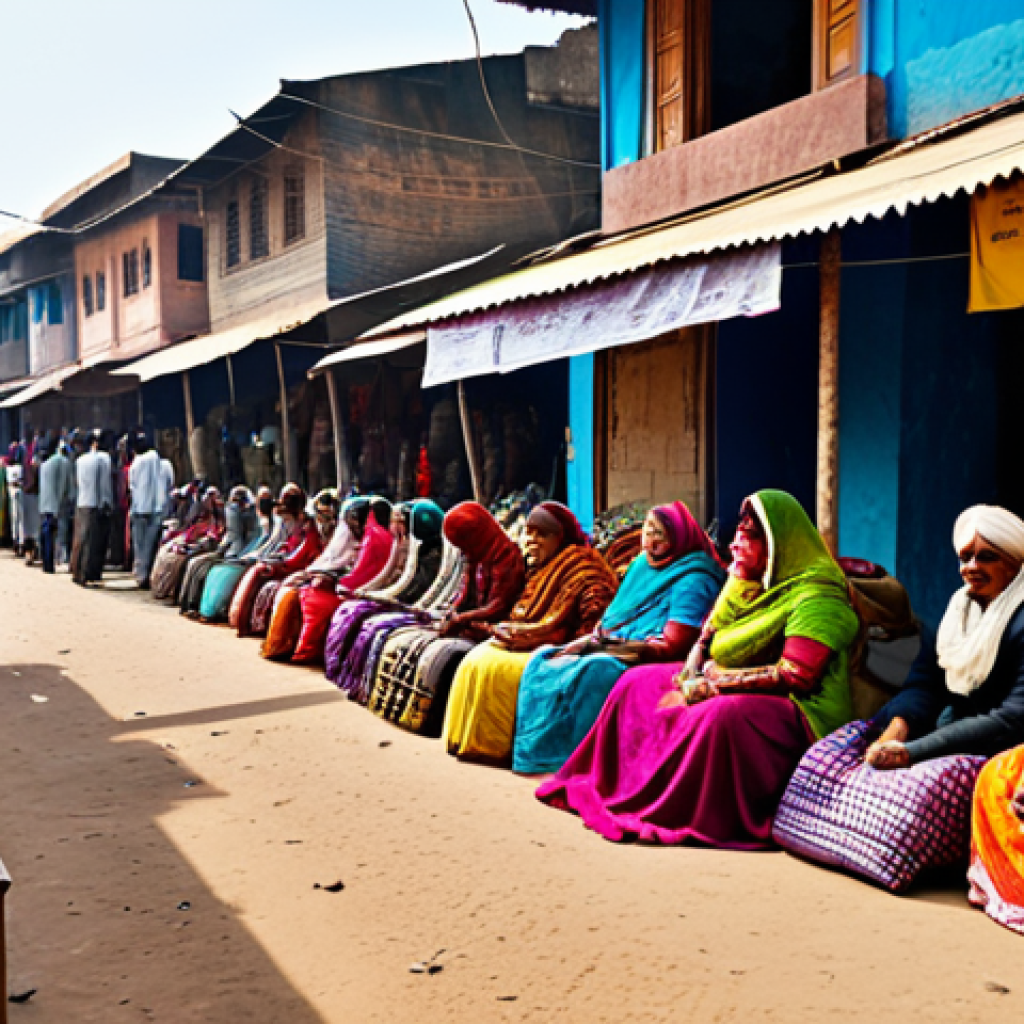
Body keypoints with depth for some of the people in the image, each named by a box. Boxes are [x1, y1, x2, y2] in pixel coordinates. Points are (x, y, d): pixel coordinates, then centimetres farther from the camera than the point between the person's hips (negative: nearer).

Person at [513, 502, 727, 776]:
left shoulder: (692, 580, -11)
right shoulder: (642, 563, 16)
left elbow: (672, 645, -17)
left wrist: (605, 644, -14)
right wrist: (589, 640, -1)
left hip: (649, 661, -9)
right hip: (608, 650, 9)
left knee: (593, 670, -32)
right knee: (544, 660, -7)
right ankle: (538, 753, -6)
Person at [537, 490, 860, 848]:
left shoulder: (815, 594, -15)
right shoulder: (745, 579, 12)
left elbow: (794, 677, -25)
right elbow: (706, 638, 13)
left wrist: (702, 687, -22)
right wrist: (688, 680, -11)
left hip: (798, 712, -9)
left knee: (721, 715, -38)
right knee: (639, 682, 6)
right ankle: (610, 788, 4)